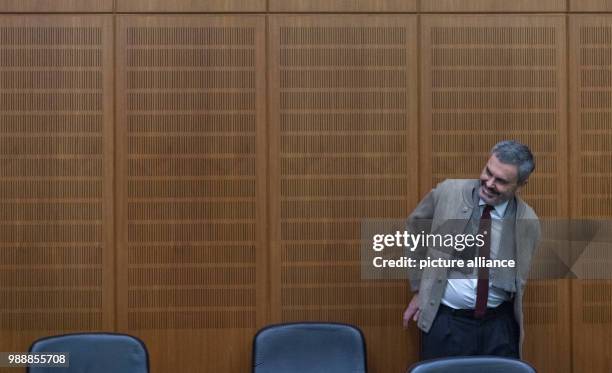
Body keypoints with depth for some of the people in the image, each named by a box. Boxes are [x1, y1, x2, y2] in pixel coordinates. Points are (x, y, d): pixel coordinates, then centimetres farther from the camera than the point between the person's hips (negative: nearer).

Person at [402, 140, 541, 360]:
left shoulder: (529, 222, -5)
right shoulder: (448, 193, -8)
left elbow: (519, 280, 10)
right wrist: (419, 289, 8)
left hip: (499, 324, 1)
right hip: (446, 320, -1)